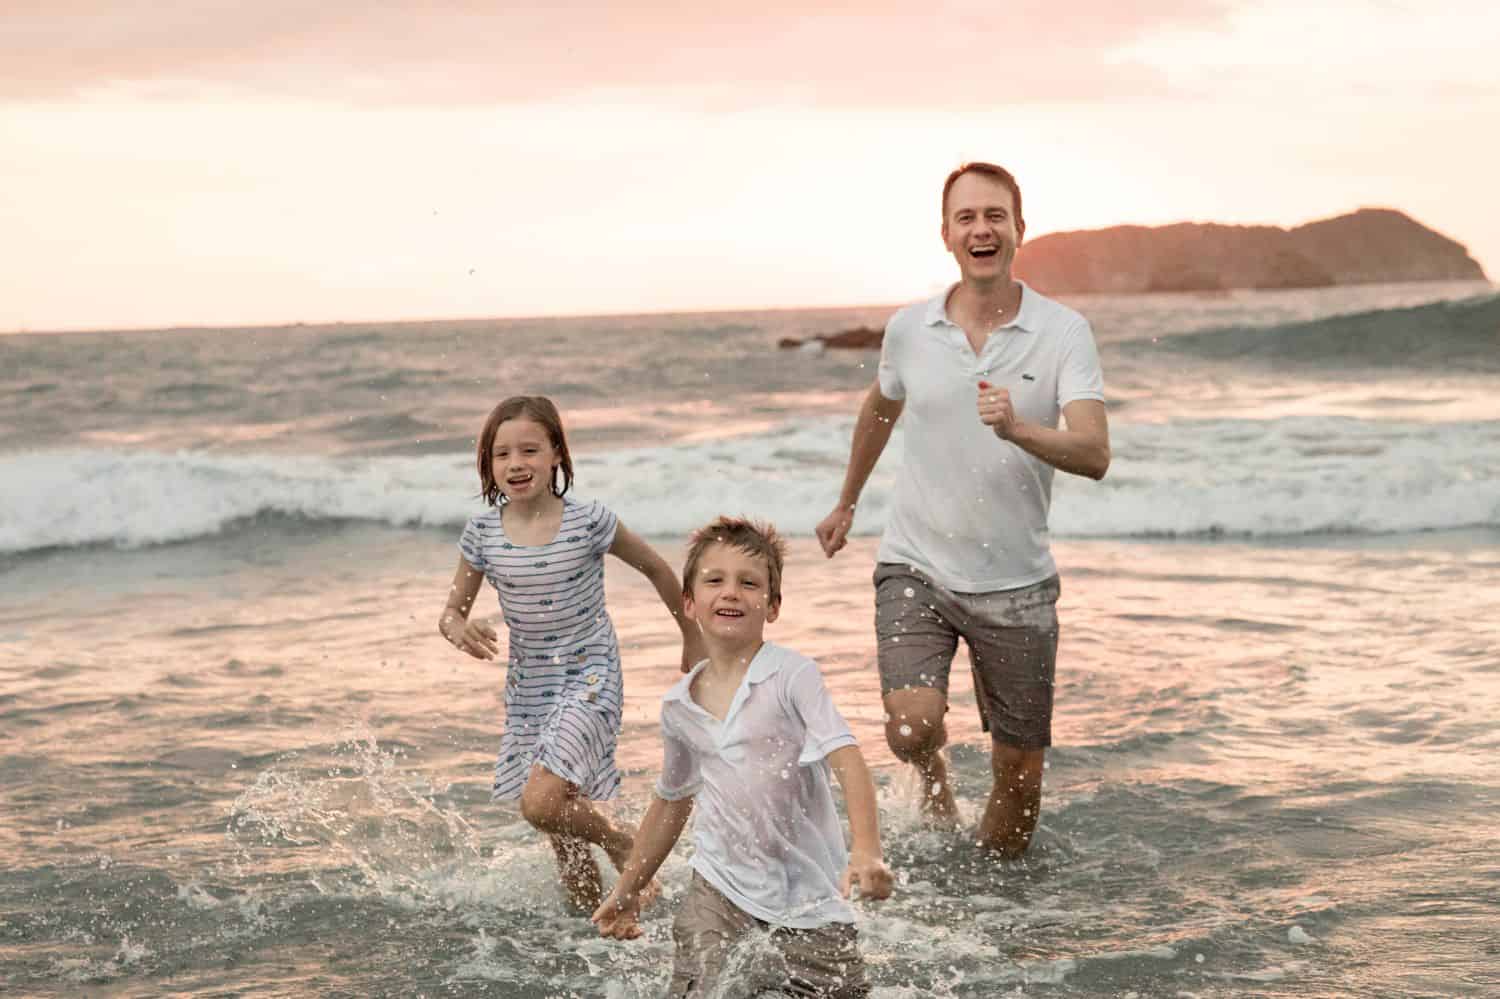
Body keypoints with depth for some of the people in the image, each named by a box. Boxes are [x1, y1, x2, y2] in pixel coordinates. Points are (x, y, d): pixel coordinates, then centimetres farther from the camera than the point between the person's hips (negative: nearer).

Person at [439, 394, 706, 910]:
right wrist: (459, 631, -20)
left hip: (589, 679, -4)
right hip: (527, 688, 4)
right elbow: (451, 611, 5)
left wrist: (692, 637, 13)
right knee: (565, 835, 10)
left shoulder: (588, 521, -14)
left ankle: (625, 847, 3)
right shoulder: (483, 533, -5)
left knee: (540, 801, -23)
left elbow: (656, 568, 2)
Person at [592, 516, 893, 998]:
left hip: (807, 893, -3)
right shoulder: (678, 706, 4)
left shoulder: (793, 676, -11)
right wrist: (627, 890, 23)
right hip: (721, 883, 3)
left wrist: (867, 850, -35)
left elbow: (847, 761, -20)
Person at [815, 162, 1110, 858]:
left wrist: (1018, 429, -39)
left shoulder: (1063, 332, -8)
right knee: (911, 727, -21)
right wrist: (847, 503, 33)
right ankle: (934, 782, 14)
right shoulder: (909, 329, -1)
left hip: (1015, 583, 0)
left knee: (1020, 773, 5)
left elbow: (1094, 455, -20)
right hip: (916, 567, 1)